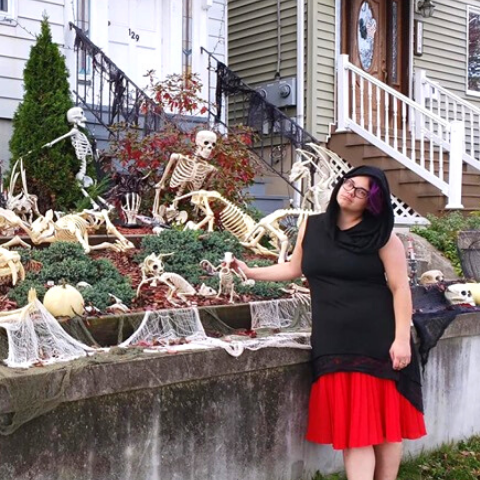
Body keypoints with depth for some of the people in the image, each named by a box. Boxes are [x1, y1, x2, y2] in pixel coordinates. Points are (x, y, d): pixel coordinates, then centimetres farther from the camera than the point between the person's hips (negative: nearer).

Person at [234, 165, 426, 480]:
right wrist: (250, 272, 18)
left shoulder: (383, 236, -4)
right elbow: (294, 269, 21)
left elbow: (400, 289, -6)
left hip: (378, 341, -2)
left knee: (385, 420, 8)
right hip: (334, 343, 3)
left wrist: (402, 339, -12)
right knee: (353, 427, 3)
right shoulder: (312, 227, 8)